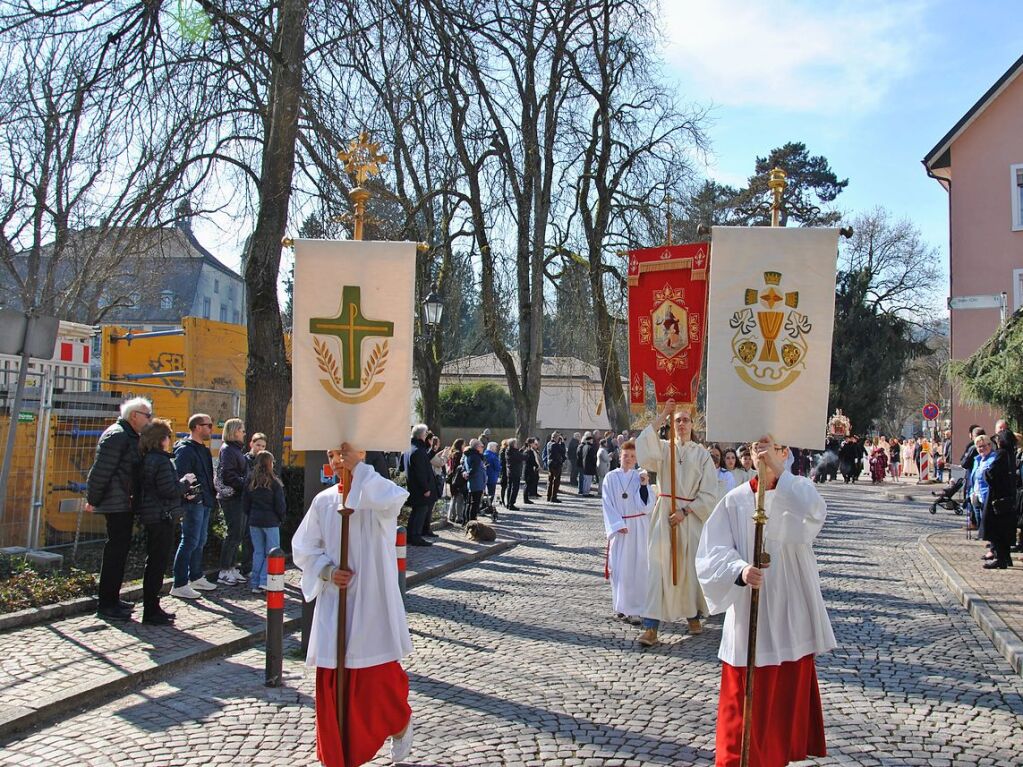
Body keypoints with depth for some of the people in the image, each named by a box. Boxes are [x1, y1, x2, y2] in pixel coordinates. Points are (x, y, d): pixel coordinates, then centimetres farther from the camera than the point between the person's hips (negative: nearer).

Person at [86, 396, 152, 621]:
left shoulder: (129, 436, 18)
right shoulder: (117, 435, -15)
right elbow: (101, 469, -18)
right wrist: (93, 500, -16)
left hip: (124, 503, 10)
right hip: (116, 503, -10)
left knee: (119, 549, 15)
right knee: (116, 551, -6)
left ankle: (111, 599, 24)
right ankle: (106, 605, -1)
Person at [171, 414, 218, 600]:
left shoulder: (203, 449, 18)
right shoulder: (185, 450, -13)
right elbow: (180, 479, -20)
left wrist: (210, 497, 18)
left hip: (204, 502, 10)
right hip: (193, 503, -10)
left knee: (200, 542, 17)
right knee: (190, 542, -8)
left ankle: (196, 578, 28)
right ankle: (180, 585, -4)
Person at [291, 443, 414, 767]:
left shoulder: (377, 494, -7)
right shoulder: (323, 501, 5)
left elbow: (392, 499, -34)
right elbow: (302, 547, 10)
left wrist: (358, 467, -26)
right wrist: (327, 571, -7)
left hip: (373, 604, -4)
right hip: (333, 604, 4)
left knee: (379, 678, 3)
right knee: (331, 681, 6)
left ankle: (400, 722, 36)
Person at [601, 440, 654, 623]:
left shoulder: (641, 476, 2)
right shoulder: (611, 477, 1)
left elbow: (647, 505, -5)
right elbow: (607, 504, -1)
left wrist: (644, 486, -18)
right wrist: (618, 525, -10)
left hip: (639, 528, 0)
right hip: (619, 527, 0)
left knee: (637, 567, -1)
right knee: (619, 568, 0)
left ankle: (634, 609, 5)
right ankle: (621, 606, 11)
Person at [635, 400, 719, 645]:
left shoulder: (702, 454, 3)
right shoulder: (663, 448, 5)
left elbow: (708, 493, -2)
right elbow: (643, 452, -19)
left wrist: (685, 511, -13)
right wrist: (660, 418, -19)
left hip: (692, 517, 0)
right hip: (665, 515, 0)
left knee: (690, 567, 8)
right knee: (658, 567, -6)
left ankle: (693, 615, 30)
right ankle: (651, 626, -9)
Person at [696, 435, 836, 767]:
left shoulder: (799, 490, -2)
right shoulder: (734, 501, -1)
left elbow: (815, 515, -26)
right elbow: (712, 553, -7)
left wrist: (778, 471, -31)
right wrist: (740, 570, -27)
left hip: (791, 614, 0)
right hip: (748, 615, 0)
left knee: (790, 693, 12)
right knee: (745, 697, 4)